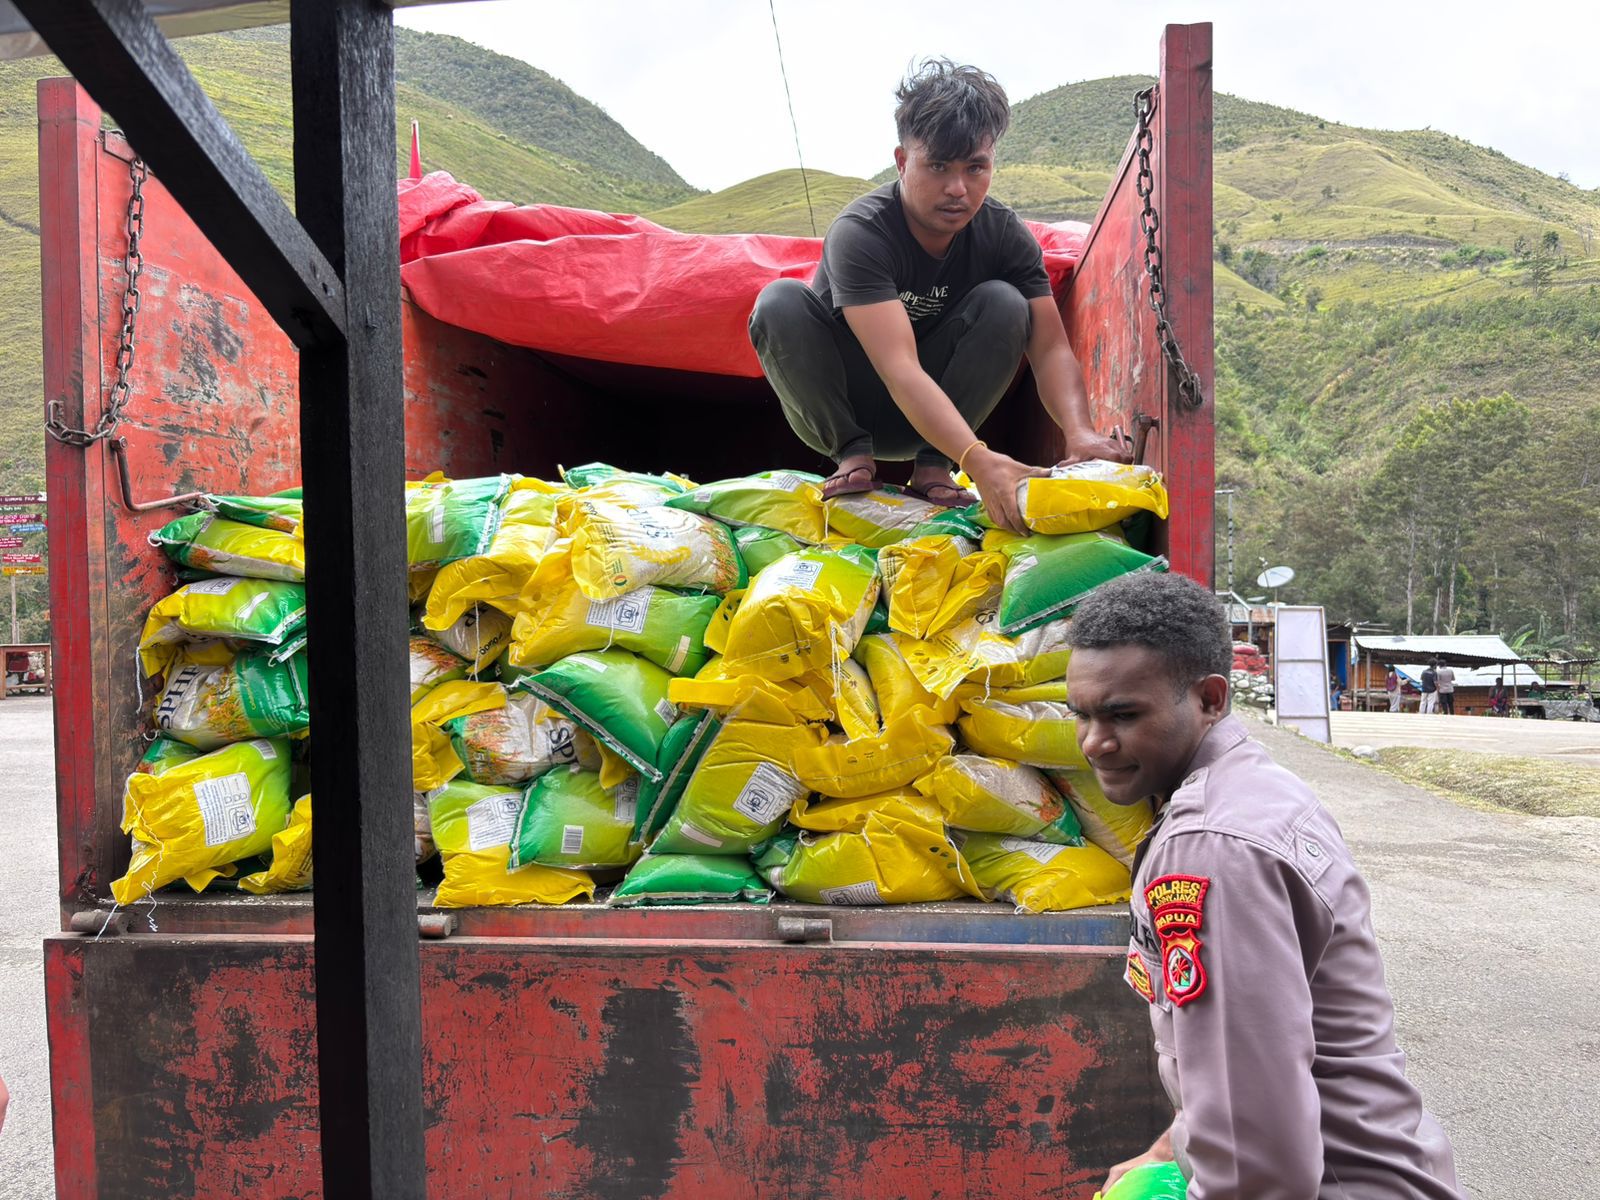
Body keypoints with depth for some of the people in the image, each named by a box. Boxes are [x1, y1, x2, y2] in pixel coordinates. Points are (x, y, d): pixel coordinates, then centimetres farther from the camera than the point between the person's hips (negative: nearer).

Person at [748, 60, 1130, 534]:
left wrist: (1078, 431, -41)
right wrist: (977, 459, -54)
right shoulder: (859, 232, -28)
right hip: (838, 410, -3)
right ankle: (853, 454, -13)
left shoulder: (1004, 233, -13)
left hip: (940, 408, 3)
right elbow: (899, 370, -40)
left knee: (1004, 303, -21)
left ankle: (932, 464, -15)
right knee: (780, 301, -29)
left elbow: (1051, 348, -19)